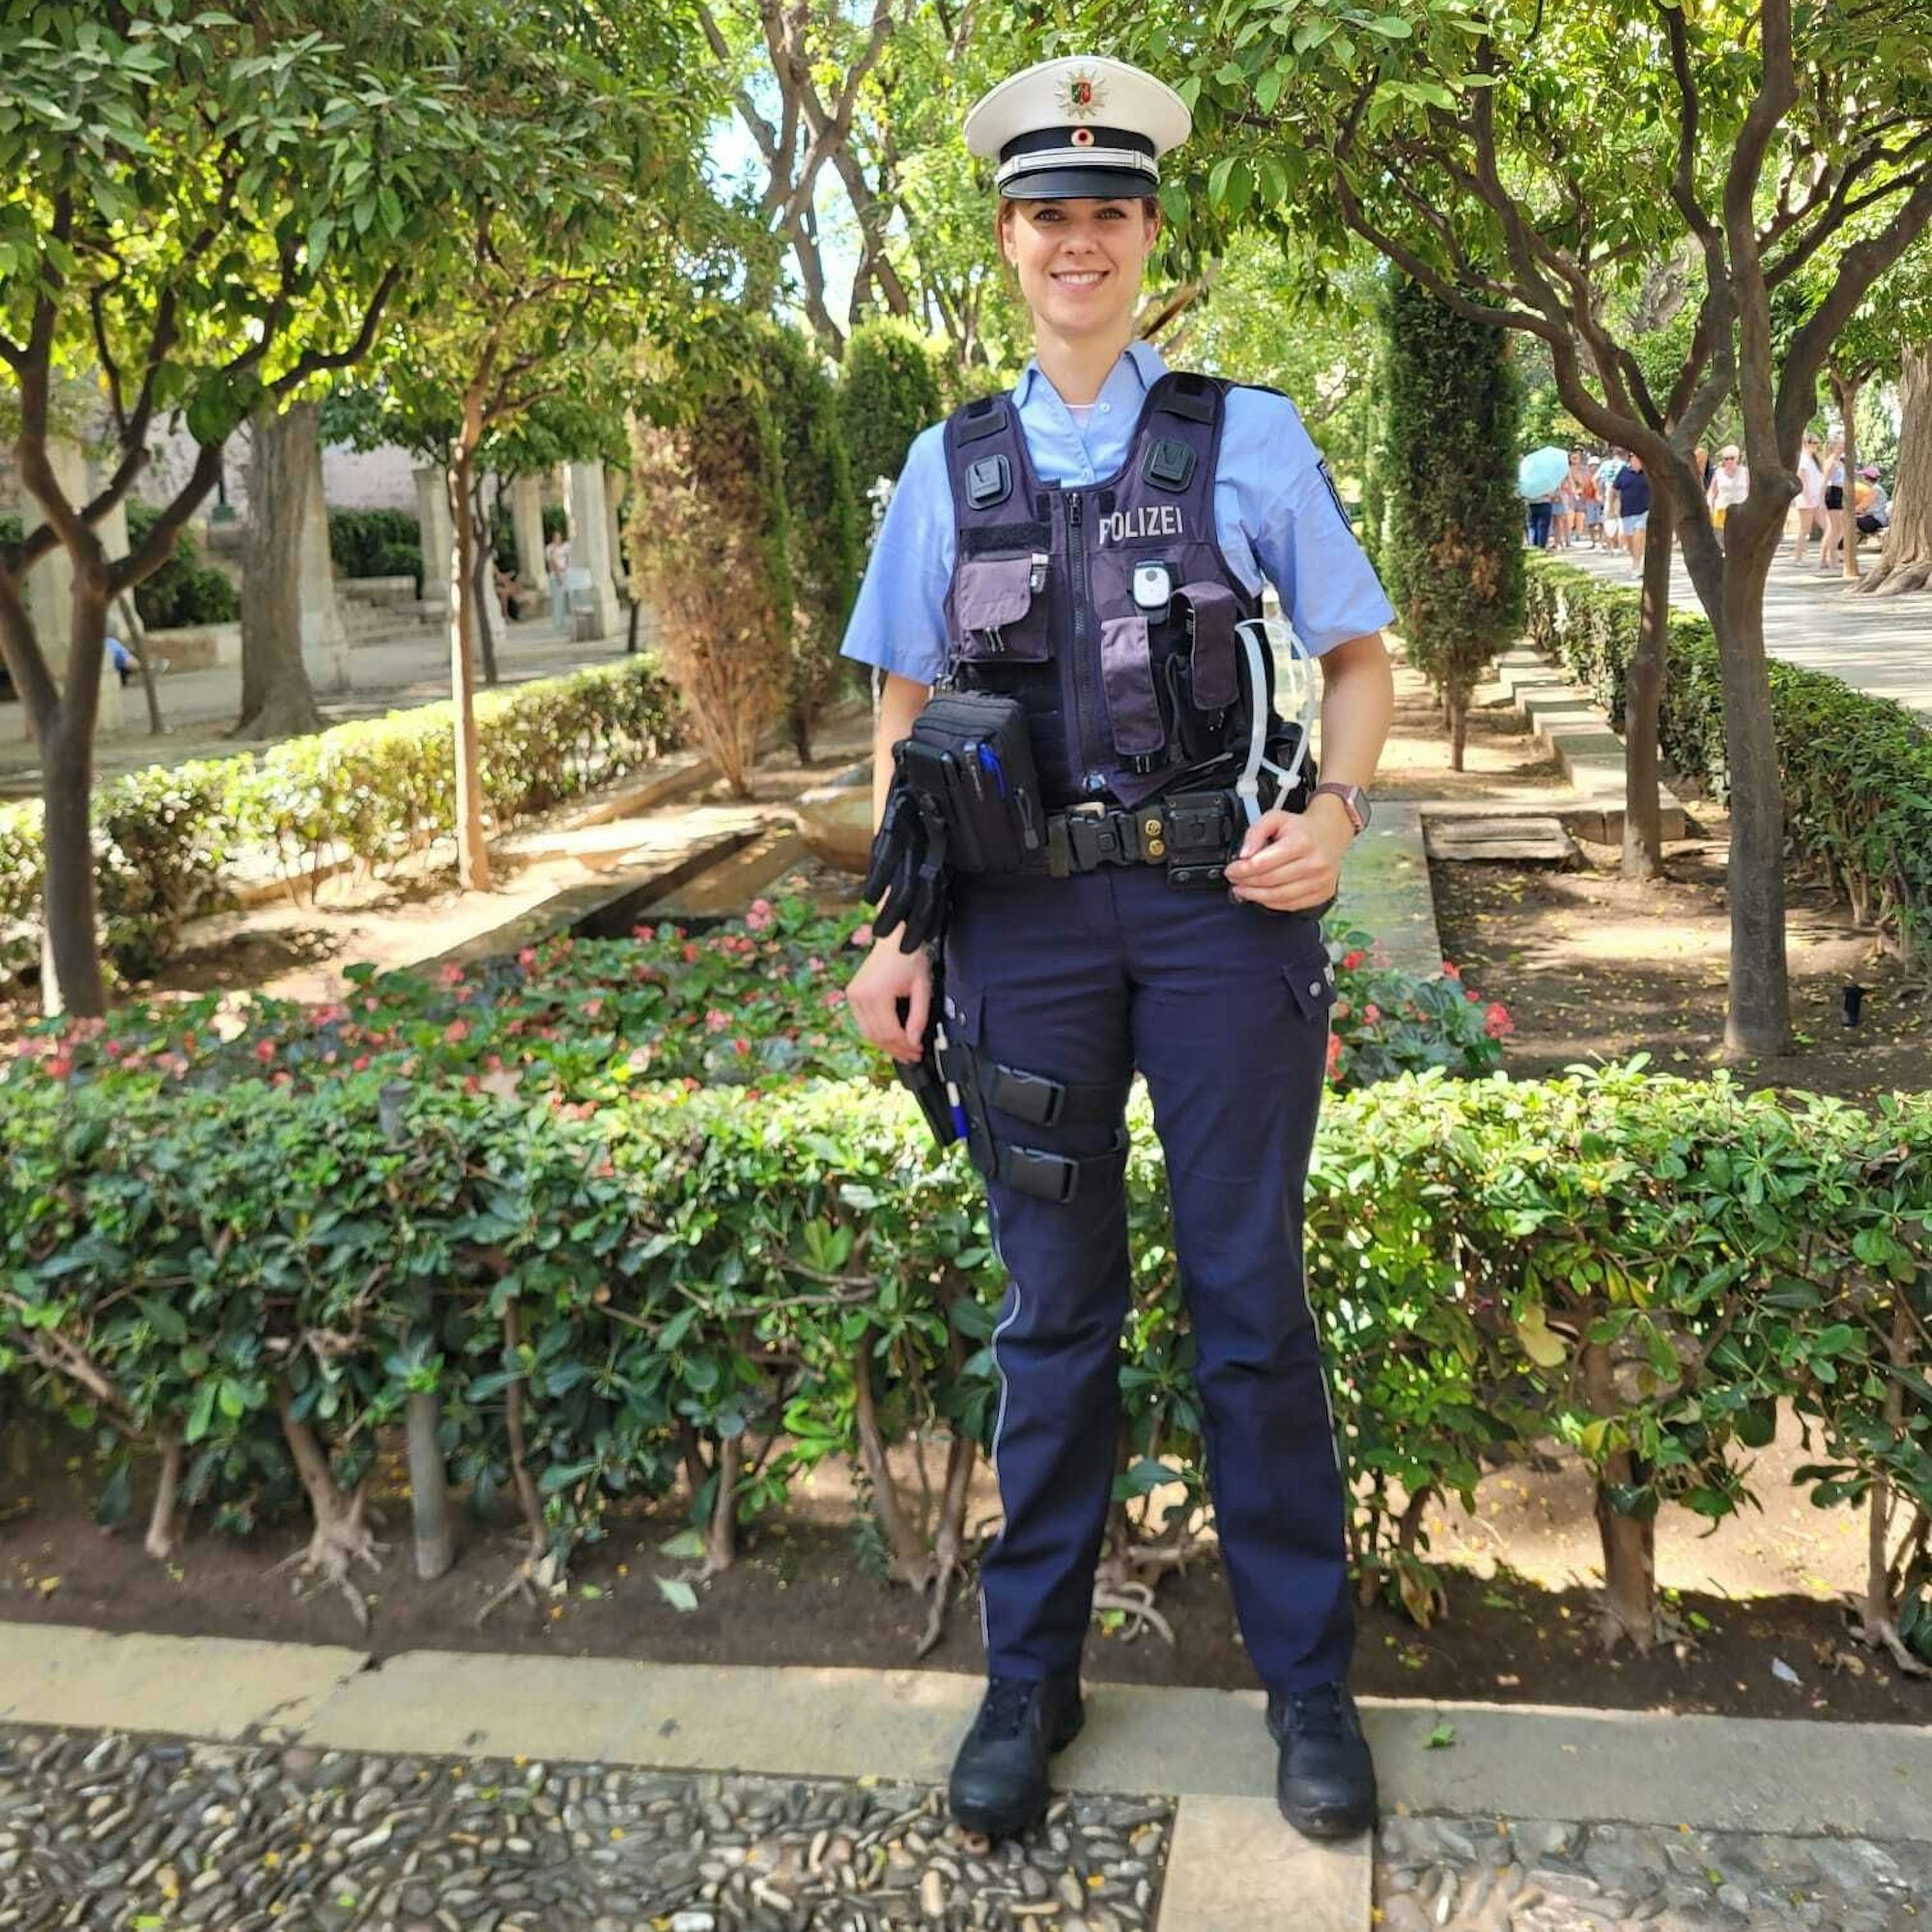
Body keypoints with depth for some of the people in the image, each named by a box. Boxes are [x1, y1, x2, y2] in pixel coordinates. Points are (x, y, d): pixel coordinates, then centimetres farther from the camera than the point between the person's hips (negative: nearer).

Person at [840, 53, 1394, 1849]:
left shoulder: (1247, 436, 6)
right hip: (1025, 915, 2)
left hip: (1221, 906, -1)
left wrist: (1334, 810, -10)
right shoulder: (948, 466, 10)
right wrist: (896, 931, 4)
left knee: (1252, 1302, 5)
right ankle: (1029, 1674, 25)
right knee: (1052, 1312, 10)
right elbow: (903, 710, 12)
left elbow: (1358, 658, 9)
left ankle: (1307, 1681, 22)